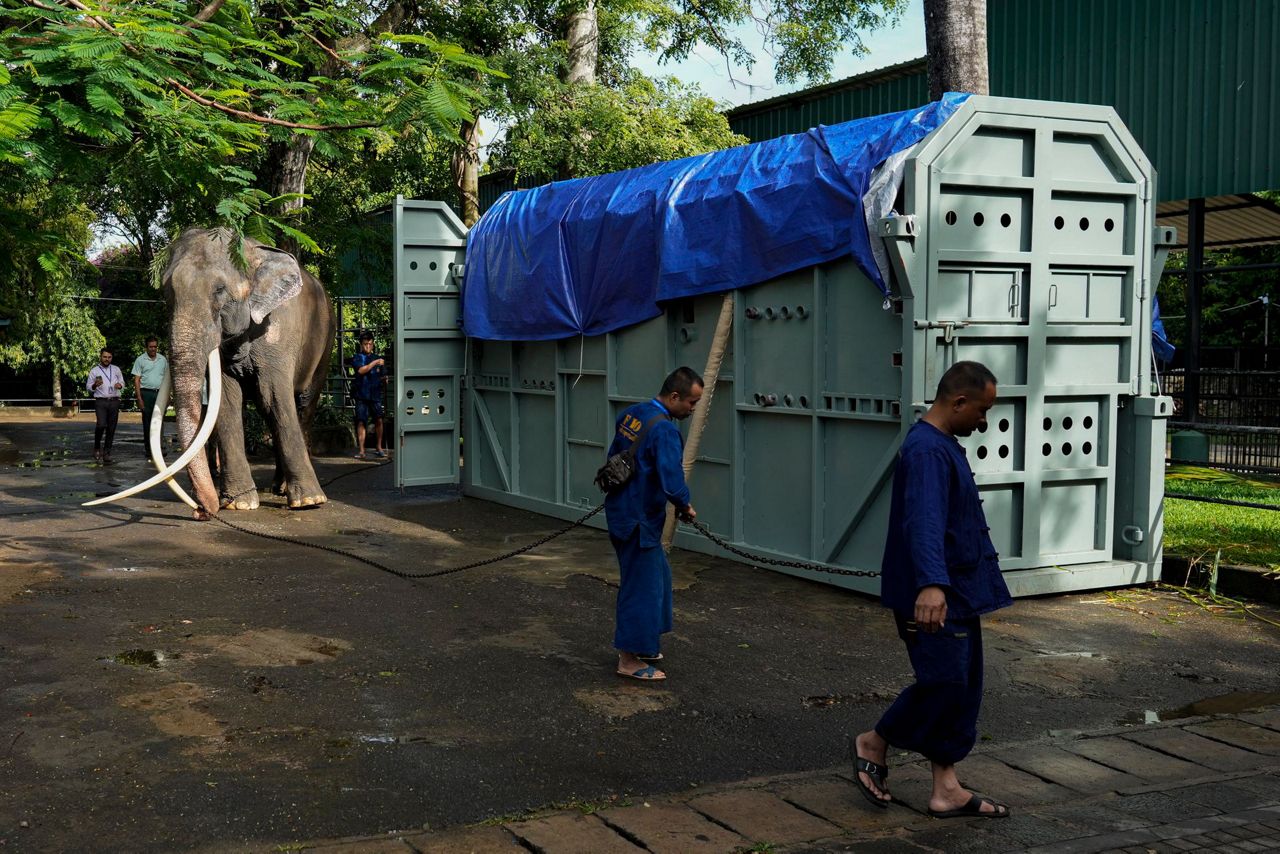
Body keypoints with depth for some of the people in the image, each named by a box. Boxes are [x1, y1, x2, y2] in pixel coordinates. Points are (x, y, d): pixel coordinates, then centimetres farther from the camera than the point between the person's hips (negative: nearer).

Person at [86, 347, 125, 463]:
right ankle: (97, 448, 1)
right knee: (101, 424, -20)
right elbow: (88, 387, 8)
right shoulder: (94, 371, 7)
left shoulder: (116, 370, 15)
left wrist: (120, 385, -4)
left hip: (114, 402, 3)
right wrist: (95, 385, -14)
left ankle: (106, 453, 7)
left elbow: (122, 382, 19)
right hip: (101, 402, -3)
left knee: (111, 428, 0)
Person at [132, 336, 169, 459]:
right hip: (146, 393, -2)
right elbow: (137, 380, -1)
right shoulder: (140, 360, 2)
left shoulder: (163, 360, 11)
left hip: (160, 393, 2)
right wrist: (139, 398, -9)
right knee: (147, 423, 1)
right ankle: (148, 450, 6)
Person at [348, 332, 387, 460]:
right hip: (361, 395, -2)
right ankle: (361, 450, -3)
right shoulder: (357, 358, 7)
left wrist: (384, 380, -3)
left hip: (375, 395, 2)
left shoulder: (377, 358, 15)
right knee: (361, 422, -4)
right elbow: (361, 370, -12)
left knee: (379, 420, -7)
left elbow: (382, 378, 19)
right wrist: (374, 363, -14)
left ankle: (379, 448, 5)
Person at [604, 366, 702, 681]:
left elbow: (614, 458, 18)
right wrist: (686, 508, -9)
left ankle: (643, 643, 32)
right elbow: (672, 481, -27)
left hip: (622, 509, 10)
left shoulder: (631, 414, 6)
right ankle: (629, 659, 9)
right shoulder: (664, 429, -23)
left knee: (658, 575, 21)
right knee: (643, 584, 0)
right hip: (639, 518, -10)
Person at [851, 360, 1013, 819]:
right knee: (944, 683, -6)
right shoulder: (926, 450, -19)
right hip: (934, 598, -10)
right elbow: (924, 520, -35)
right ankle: (874, 743, 16)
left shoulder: (946, 446, 15)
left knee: (964, 687, 10)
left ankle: (947, 788, 15)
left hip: (960, 593, 10)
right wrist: (931, 583, -47)